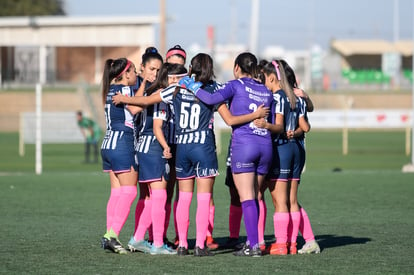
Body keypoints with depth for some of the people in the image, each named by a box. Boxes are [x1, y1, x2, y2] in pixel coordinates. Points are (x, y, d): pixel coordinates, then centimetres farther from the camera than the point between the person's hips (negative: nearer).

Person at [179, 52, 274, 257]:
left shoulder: (236, 85, 0)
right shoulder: (266, 91, 17)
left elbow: (212, 99, -13)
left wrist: (192, 86, -1)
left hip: (243, 144, -6)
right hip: (265, 144, 6)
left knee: (247, 198, -6)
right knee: (254, 197, 14)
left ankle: (254, 246, -12)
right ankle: (252, 241, 15)